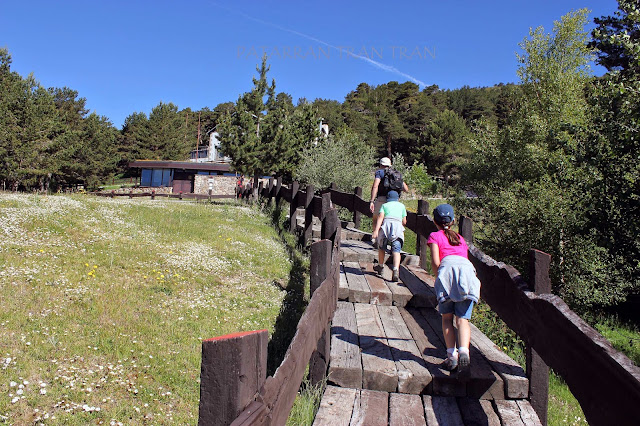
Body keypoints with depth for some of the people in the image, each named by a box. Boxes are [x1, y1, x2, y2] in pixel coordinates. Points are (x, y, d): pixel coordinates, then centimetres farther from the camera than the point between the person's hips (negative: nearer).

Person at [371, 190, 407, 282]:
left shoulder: (384, 205, 22)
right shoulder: (402, 206, 27)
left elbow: (380, 217, 3)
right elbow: (404, 222, 22)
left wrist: (376, 230, -8)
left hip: (386, 224, 0)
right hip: (398, 226, 0)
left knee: (381, 247, 22)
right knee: (396, 250, -9)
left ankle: (380, 266, 35)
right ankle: (396, 270, -30)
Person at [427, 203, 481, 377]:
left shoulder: (435, 236, 20)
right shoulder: (461, 239, 34)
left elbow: (435, 263, 7)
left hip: (448, 268, -3)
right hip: (468, 270, 3)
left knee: (447, 317, 7)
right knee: (463, 318, -2)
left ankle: (452, 355, -4)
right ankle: (463, 352, -23)